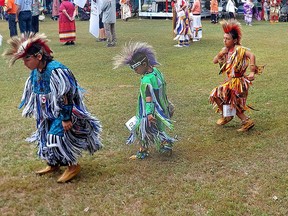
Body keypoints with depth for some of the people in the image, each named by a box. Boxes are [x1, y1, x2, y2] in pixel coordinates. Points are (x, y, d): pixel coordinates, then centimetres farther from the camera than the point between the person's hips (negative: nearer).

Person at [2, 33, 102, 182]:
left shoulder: (55, 71, -28)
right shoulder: (36, 72, 0)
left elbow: (64, 97, -27)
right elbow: (34, 94, 14)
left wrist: (66, 118, -24)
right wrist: (38, 113, 20)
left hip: (62, 112, -9)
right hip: (48, 113, 9)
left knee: (58, 136, -10)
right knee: (46, 136, 15)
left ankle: (73, 166, 10)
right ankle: (53, 164, 35)